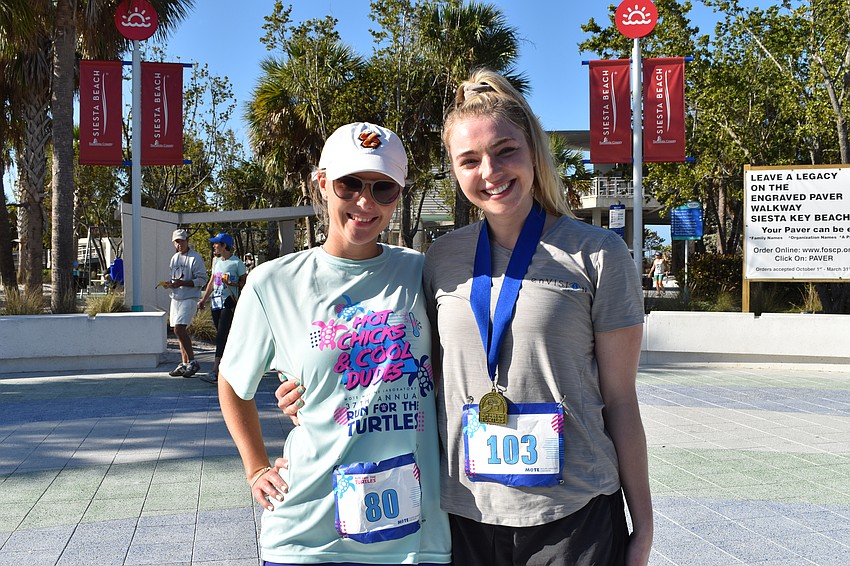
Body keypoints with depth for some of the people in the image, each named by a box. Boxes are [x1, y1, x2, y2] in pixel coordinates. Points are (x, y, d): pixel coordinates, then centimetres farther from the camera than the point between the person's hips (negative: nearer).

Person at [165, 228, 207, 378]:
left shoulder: (195, 257, -7)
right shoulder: (174, 258, 17)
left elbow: (202, 279, -11)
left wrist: (182, 283, -20)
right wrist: (169, 284, 3)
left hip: (189, 299, -8)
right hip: (175, 298, 8)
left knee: (179, 329, -18)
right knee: (181, 332, 9)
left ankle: (192, 362, -12)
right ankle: (184, 364, 15)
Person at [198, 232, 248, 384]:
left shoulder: (236, 262, -5)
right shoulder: (216, 261, 17)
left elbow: (245, 282, -2)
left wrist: (233, 284, -19)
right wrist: (204, 299, 21)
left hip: (229, 302, -7)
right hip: (216, 302, 7)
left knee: (221, 336, -15)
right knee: (221, 336, 9)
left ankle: (215, 373, -21)